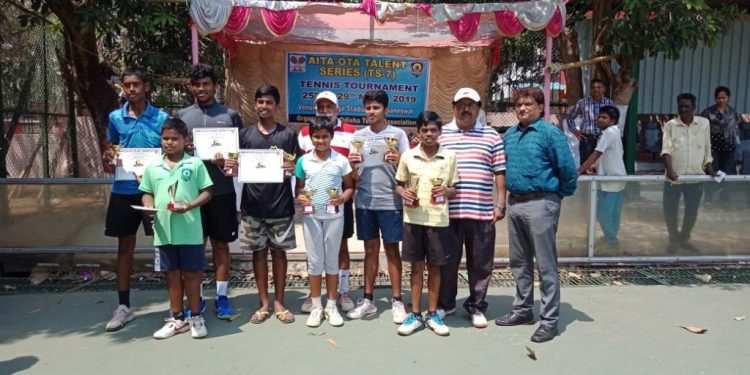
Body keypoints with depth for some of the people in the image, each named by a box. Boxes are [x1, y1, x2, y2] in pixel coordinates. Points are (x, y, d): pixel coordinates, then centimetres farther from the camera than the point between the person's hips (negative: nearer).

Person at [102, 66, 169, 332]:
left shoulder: (161, 118, -2)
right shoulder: (115, 117, 5)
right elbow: (108, 149, 14)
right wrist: (107, 160, -8)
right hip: (123, 191, 3)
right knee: (125, 247, 10)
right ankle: (123, 306, 22)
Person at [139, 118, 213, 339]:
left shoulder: (195, 163, -2)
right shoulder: (153, 166, 7)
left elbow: (206, 192, -2)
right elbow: (147, 193, 13)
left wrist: (190, 205, -18)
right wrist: (148, 206, -8)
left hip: (190, 230, -3)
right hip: (164, 231, 3)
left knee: (191, 273, 6)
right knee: (172, 275, 12)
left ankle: (195, 317, 21)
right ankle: (177, 318, 25)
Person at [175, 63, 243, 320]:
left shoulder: (230, 115, 5)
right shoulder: (181, 115, 9)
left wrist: (230, 162, -14)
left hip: (222, 190, -1)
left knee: (221, 243, 7)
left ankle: (221, 297, 16)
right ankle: (197, 297, 20)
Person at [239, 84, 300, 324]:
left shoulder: (288, 134, 2)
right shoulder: (245, 134, 6)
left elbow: (298, 168, 2)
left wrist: (293, 170, -20)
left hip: (280, 205, -1)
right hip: (253, 205, 1)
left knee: (279, 251, 7)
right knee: (259, 252, 8)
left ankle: (279, 302, 19)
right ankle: (264, 303, 20)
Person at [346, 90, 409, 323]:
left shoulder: (398, 134, 0)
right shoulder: (358, 136, 9)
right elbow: (352, 171, 11)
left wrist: (397, 160, -21)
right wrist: (352, 162, -11)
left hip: (390, 201, -3)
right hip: (364, 201, 3)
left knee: (392, 250, 4)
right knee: (370, 250, 11)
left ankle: (397, 301, 14)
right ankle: (368, 300, 20)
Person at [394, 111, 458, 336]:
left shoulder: (449, 157, 1)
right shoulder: (408, 156, 2)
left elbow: (454, 190, 7)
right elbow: (399, 184, 10)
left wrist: (446, 191, -15)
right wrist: (403, 193, -11)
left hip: (438, 220, 0)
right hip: (413, 218, 0)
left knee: (435, 266, 9)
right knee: (416, 266, 7)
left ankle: (432, 314, 22)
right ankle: (415, 314, 18)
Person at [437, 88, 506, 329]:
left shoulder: (491, 136, 7)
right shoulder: (440, 134, 8)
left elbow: (500, 173, 6)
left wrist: (500, 205, 0)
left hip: (482, 212, 0)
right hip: (448, 211, 0)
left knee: (480, 263, 8)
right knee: (447, 261, 10)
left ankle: (476, 307, 23)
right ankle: (445, 303, 26)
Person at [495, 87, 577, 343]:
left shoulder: (550, 133, -9)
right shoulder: (510, 135, 12)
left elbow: (567, 169, -9)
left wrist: (560, 194, 3)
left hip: (540, 204, -7)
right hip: (515, 203, 7)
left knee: (546, 265, 0)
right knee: (519, 262, 16)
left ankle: (549, 320, 10)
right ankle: (523, 310, 30)